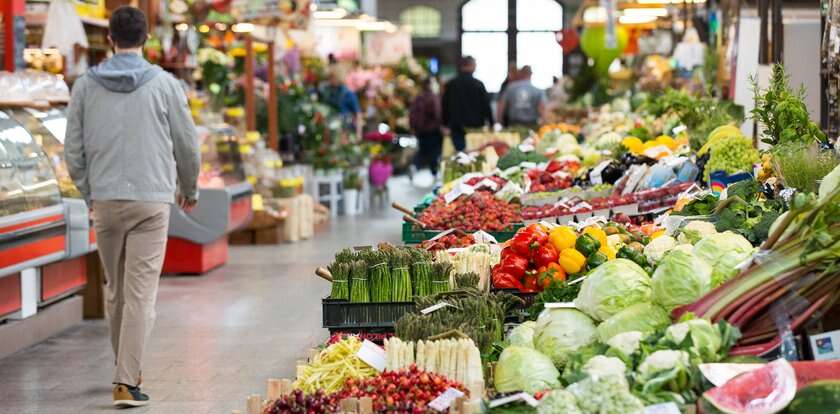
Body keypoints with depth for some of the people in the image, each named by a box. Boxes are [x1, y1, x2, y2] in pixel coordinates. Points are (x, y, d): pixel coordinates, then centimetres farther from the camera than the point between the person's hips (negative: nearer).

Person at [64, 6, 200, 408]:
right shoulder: (164, 84, -2)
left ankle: (127, 371, 26)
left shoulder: (85, 85, 3)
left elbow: (73, 151, 6)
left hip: (105, 201, 2)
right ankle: (127, 382, -9)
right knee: (141, 294, -4)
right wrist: (190, 190, 21)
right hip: (152, 199, -2)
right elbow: (187, 145, 4)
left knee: (115, 291, 15)